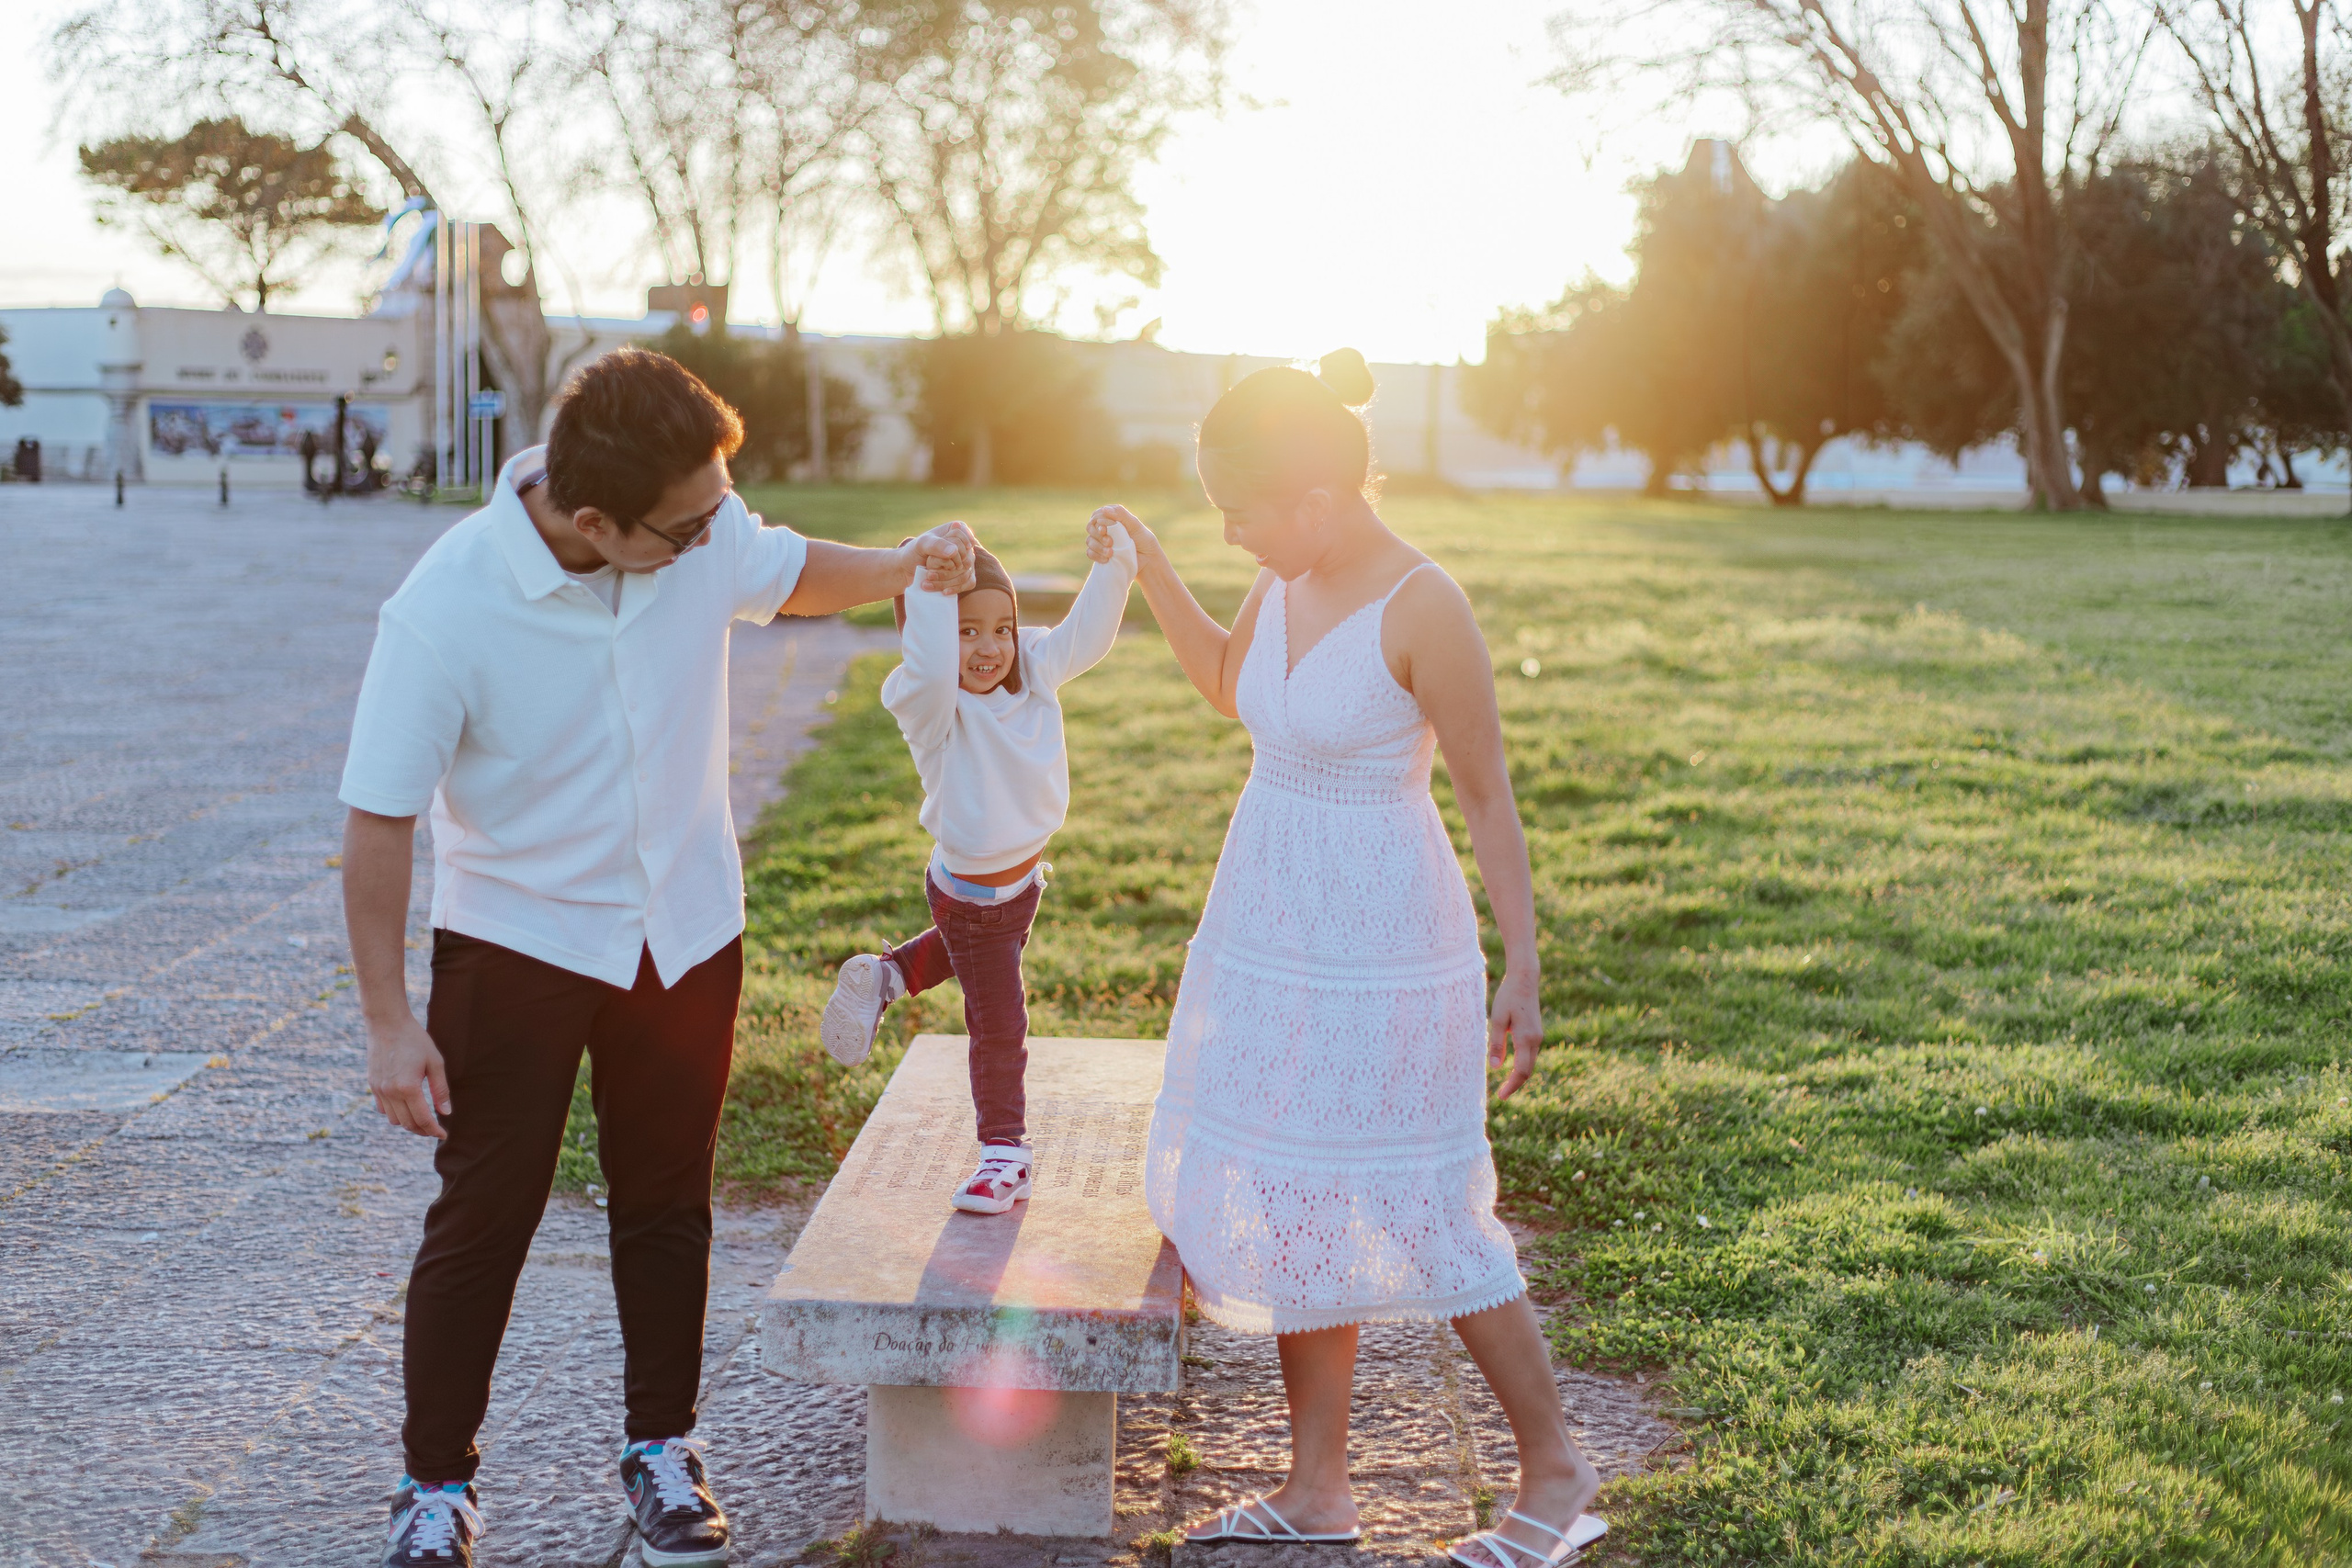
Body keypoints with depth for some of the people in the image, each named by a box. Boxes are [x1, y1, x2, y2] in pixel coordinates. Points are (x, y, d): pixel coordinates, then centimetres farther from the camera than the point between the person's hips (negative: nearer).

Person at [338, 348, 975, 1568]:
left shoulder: (701, 532, -13)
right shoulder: (445, 614, -25)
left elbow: (789, 575, 11)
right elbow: (377, 821, -17)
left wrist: (905, 563, -8)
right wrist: (387, 1023, -16)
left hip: (687, 934, 4)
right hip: (514, 944, -4)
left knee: (667, 1204, 15)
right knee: (481, 1218, 3)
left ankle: (662, 1451, 32)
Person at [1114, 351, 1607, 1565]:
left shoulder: (1421, 609, -19)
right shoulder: (1287, 581, 3)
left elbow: (1488, 796, -14)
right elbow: (1228, 688, 23)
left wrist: (1523, 970, -15)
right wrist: (1149, 573, 11)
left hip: (1377, 946, -8)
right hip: (1268, 932, 8)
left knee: (1422, 1221, 1)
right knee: (1289, 1208, 12)